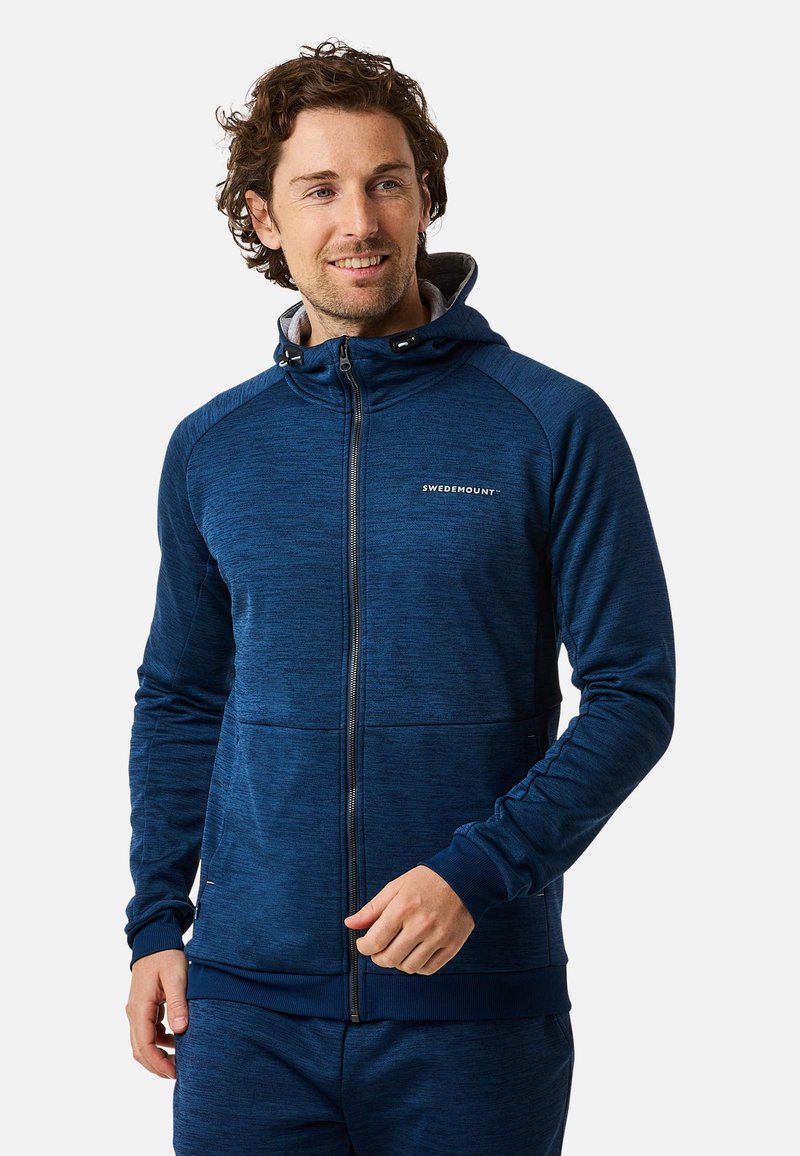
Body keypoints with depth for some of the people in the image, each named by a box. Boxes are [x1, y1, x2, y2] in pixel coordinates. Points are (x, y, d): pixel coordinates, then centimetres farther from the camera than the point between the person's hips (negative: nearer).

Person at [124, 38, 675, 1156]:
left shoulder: (555, 426, -4)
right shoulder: (209, 448, 6)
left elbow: (633, 694, -5)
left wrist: (476, 872, -16)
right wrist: (156, 924, 6)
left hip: (479, 996, -2)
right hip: (249, 995, 2)